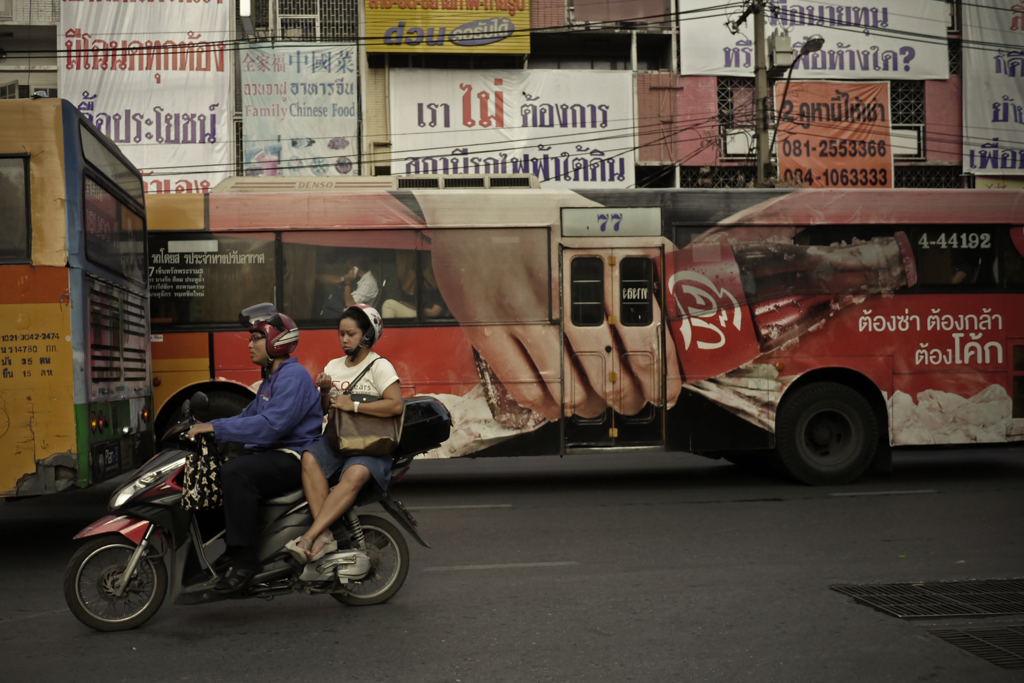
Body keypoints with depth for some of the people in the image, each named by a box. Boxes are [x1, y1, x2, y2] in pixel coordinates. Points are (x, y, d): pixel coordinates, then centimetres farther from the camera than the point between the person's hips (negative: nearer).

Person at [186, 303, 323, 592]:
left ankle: (243, 559, -28)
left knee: (235, 472, -31)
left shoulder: (293, 376, -14)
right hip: (270, 454, 11)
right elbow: (248, 416, 24)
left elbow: (271, 425, -26)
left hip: (292, 457, -11)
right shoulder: (271, 378, 22)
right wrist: (206, 426, 10)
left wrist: (217, 428, -24)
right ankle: (230, 547, 9)